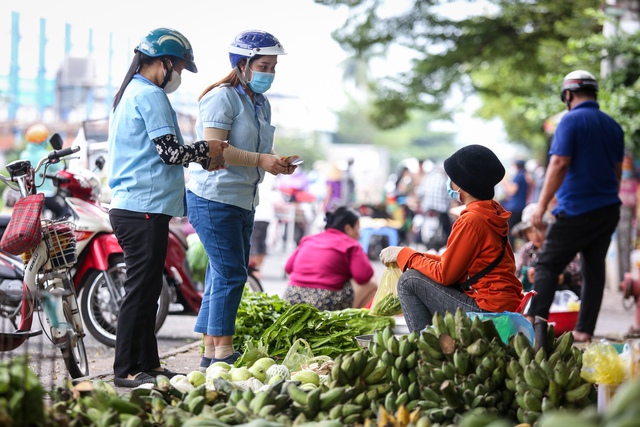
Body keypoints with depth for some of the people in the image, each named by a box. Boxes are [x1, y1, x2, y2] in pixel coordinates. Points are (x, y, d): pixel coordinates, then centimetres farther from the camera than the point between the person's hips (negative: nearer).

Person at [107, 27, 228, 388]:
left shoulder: (129, 94, 21)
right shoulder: (151, 95, -11)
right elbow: (170, 151, -17)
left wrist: (202, 155, 17)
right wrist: (205, 149, -1)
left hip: (131, 207, 10)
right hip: (145, 209, -10)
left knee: (146, 289, 13)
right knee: (142, 289, -7)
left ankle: (148, 364, 18)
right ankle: (127, 370, -4)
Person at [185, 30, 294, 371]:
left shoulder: (262, 104, 17)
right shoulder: (222, 98, -11)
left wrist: (277, 163, 2)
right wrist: (261, 160, -22)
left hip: (243, 201, 9)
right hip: (214, 199, -9)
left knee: (224, 276, 10)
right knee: (230, 274, -10)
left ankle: (210, 353, 16)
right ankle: (223, 353, -5)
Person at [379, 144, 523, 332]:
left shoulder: (472, 220, -17)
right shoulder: (493, 211, 11)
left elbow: (444, 274, -13)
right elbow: (454, 260, 17)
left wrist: (404, 254, -1)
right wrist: (415, 255, 12)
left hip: (489, 310, -10)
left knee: (409, 281, -4)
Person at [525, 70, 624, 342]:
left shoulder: (571, 121, -10)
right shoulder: (613, 126, 12)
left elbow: (559, 164, -17)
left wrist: (542, 205, -15)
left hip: (577, 210, -7)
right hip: (609, 210, 7)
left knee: (547, 264, -1)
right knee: (594, 268, 8)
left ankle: (534, 321, -11)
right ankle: (584, 332, 9)